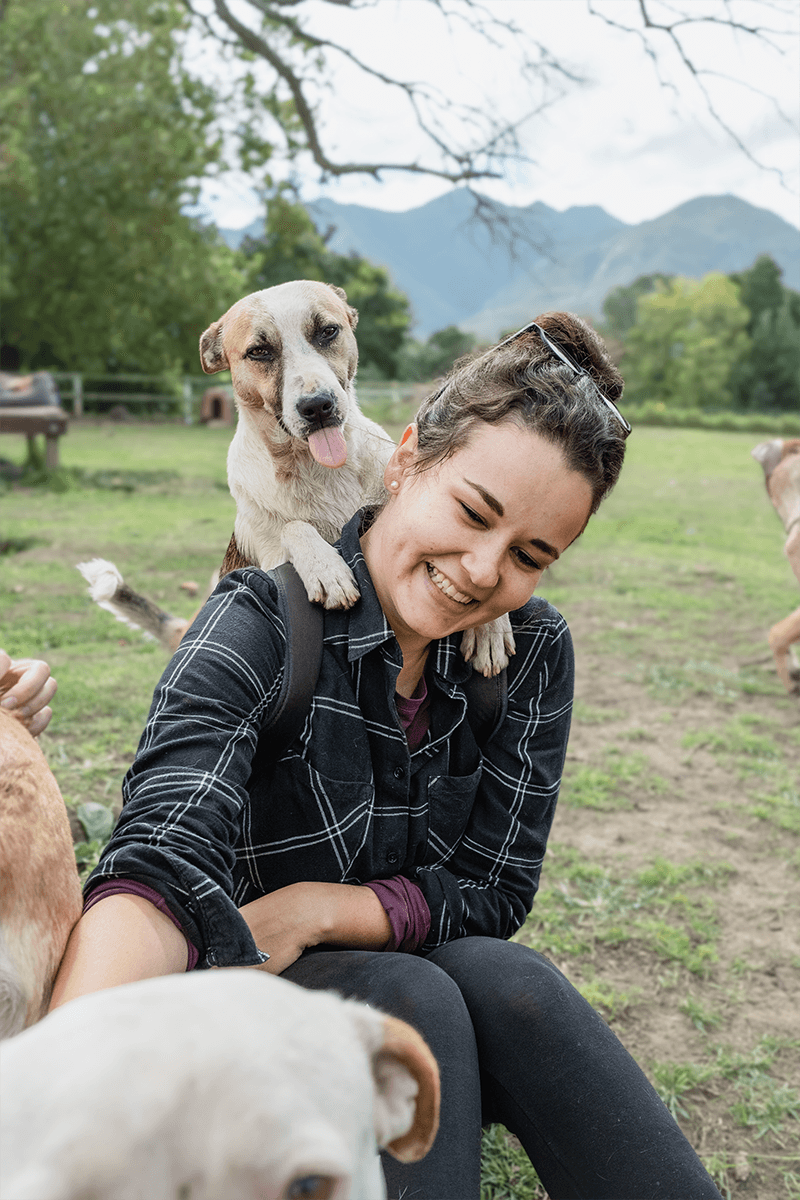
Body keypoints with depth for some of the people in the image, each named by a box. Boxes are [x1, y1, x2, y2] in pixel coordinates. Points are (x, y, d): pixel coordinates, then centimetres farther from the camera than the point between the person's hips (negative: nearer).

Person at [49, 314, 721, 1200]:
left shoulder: (534, 651, -8)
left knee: (508, 980, -28)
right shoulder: (263, 622, -22)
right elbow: (159, 858, -39)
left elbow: (494, 892, -6)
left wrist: (312, 908, -22)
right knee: (412, 994, -32)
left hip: (435, 970, 3)